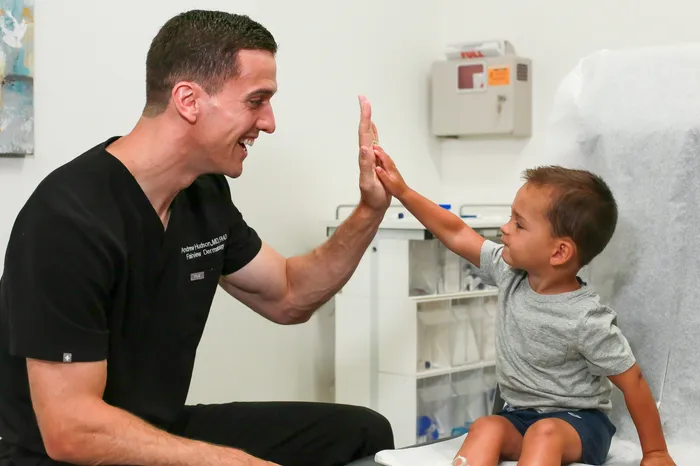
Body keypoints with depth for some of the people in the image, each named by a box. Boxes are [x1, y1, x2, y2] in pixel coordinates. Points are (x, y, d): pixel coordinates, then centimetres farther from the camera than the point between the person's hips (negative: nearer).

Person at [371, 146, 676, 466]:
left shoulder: (586, 322, -21)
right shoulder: (510, 272, -3)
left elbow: (633, 382, -13)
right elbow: (456, 235, 7)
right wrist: (402, 192, 5)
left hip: (578, 420, -5)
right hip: (519, 415, 6)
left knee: (544, 433, -37)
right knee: (485, 428, -26)